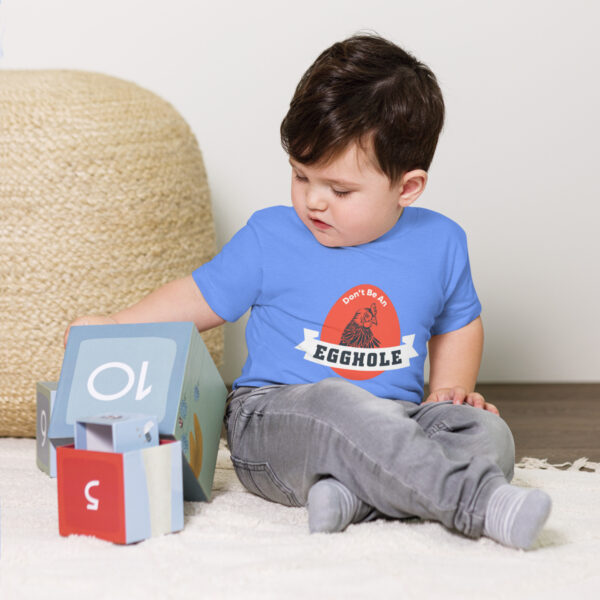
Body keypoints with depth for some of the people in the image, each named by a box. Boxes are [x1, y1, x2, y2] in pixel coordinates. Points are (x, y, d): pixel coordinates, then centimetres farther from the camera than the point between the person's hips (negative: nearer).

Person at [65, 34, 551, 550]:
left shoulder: (440, 243, 6)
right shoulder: (269, 237, 1)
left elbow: (459, 323, 23)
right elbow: (202, 298, 10)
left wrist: (450, 389, 6)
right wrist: (115, 327, 0)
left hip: (395, 418, 3)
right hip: (272, 420, -3)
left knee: (487, 433, -23)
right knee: (337, 406, -38)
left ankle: (350, 495, -41)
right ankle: (479, 502, -44)